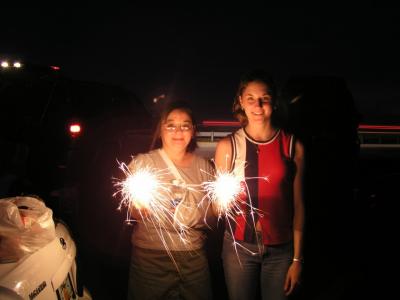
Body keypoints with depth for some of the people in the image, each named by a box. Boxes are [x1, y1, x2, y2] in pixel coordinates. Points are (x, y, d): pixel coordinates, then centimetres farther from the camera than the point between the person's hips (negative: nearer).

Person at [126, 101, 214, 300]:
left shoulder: (204, 166, 3)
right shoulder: (143, 162, -5)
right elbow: (133, 214, -2)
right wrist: (141, 207, -23)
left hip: (194, 255, 3)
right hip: (151, 255, -2)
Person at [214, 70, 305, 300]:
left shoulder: (293, 146, -2)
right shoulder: (228, 145, -4)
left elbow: (298, 205, 1)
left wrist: (297, 259, 1)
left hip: (280, 249, 1)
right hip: (239, 246, 0)